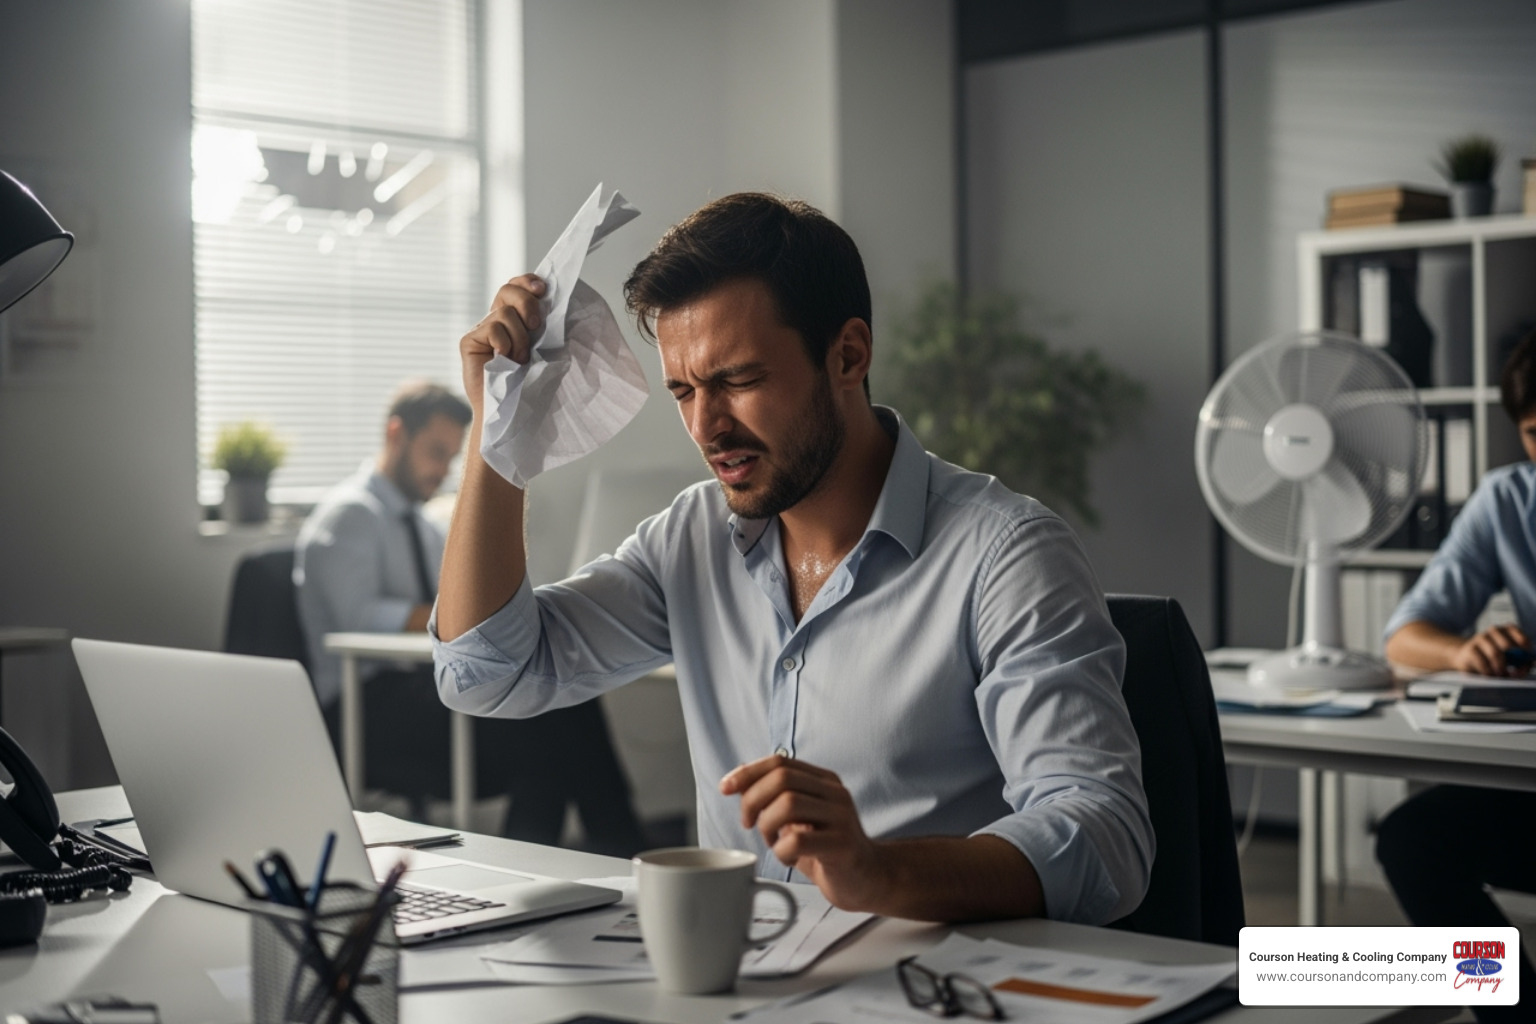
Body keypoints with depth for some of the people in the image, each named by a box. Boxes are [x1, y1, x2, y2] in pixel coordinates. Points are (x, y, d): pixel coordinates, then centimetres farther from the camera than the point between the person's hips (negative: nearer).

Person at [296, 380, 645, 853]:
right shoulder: (349, 513, -2)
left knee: (568, 703, -22)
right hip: (370, 704, -8)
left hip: (426, 689, 8)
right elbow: (360, 614, -17)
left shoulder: (425, 528, 26)